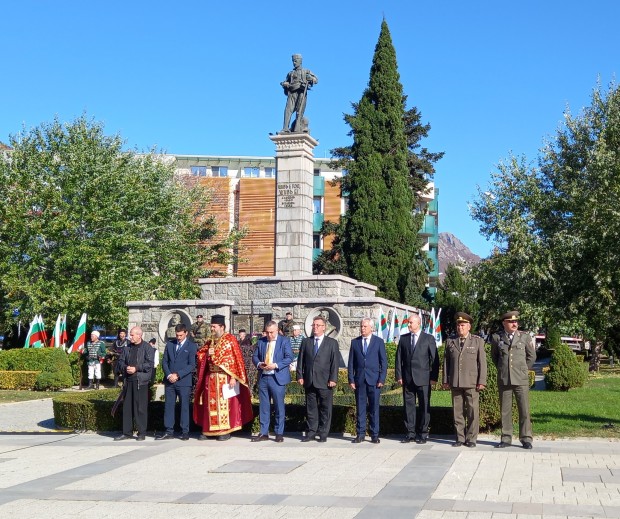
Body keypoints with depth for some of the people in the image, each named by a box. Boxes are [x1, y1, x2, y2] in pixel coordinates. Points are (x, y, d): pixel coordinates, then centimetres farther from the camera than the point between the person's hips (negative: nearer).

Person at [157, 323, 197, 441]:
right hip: (169, 381, 4)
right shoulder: (169, 344, 13)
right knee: (169, 406, 4)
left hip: (184, 381, -4)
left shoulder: (192, 346, 0)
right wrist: (168, 375, -6)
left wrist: (178, 375, -14)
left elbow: (192, 365, -7)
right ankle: (169, 431, 8)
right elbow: (164, 361, 11)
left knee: (184, 406, 0)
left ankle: (185, 432, 5)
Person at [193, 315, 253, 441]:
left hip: (225, 378, -6)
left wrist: (233, 377, -17)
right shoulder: (210, 341, 14)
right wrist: (207, 353, -6)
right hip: (211, 378, 6)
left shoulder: (230, 339, -5)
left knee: (225, 403, -1)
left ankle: (226, 431, 5)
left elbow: (236, 359, -10)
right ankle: (208, 430, 13)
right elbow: (200, 357, 16)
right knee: (210, 403, 7)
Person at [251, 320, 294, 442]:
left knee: (279, 406, 1)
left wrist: (276, 365, -19)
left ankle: (279, 433, 8)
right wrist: (258, 364, -9)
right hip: (263, 377, 4)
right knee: (263, 406, 7)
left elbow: (289, 358, -8)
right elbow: (255, 356, 13)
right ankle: (264, 433, 14)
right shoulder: (261, 342, 11)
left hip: (278, 378, -4)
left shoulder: (284, 341, -1)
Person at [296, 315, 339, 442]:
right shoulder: (306, 342, 12)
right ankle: (311, 432, 11)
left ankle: (323, 434, 8)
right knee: (311, 408, 6)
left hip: (325, 382, -3)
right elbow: (301, 360, 10)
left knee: (325, 409, 1)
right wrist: (300, 376, 1)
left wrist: (333, 379, -9)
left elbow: (334, 362, -1)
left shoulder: (332, 343, 4)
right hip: (309, 381, 3)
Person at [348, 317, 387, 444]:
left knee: (374, 408, 1)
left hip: (374, 380, -2)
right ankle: (360, 434, 9)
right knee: (360, 408, 3)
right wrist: (351, 379, 1)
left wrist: (382, 379, -6)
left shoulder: (379, 342, 4)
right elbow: (351, 362, 9)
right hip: (359, 380, 2)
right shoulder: (355, 342, 9)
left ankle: (374, 435, 8)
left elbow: (383, 362, 2)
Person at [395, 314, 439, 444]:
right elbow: (399, 358, 10)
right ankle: (410, 433, 12)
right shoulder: (403, 338, 10)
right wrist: (399, 375, 2)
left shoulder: (429, 339, 2)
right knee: (409, 406, 5)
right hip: (407, 379, 3)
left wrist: (434, 377, -6)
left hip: (423, 379, -3)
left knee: (424, 406, 1)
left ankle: (423, 434, 9)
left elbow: (434, 359, 0)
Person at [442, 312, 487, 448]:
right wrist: (445, 380, 5)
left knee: (473, 411, -2)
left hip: (472, 383, -2)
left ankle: (471, 439, 6)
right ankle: (460, 438, 12)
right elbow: (446, 361, 11)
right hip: (455, 383, 2)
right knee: (457, 411, 4)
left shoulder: (477, 341, 6)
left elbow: (482, 362, 2)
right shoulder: (450, 341, 12)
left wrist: (482, 381, -5)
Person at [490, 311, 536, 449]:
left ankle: (526, 439, 6)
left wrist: (522, 370, 11)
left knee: (524, 410, -1)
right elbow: (494, 356, 19)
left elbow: (532, 356, 12)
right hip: (503, 380, 1)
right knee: (505, 411, 5)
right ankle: (506, 438, 13)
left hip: (521, 380, -1)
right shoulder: (496, 338, 4)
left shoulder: (525, 337, 3)